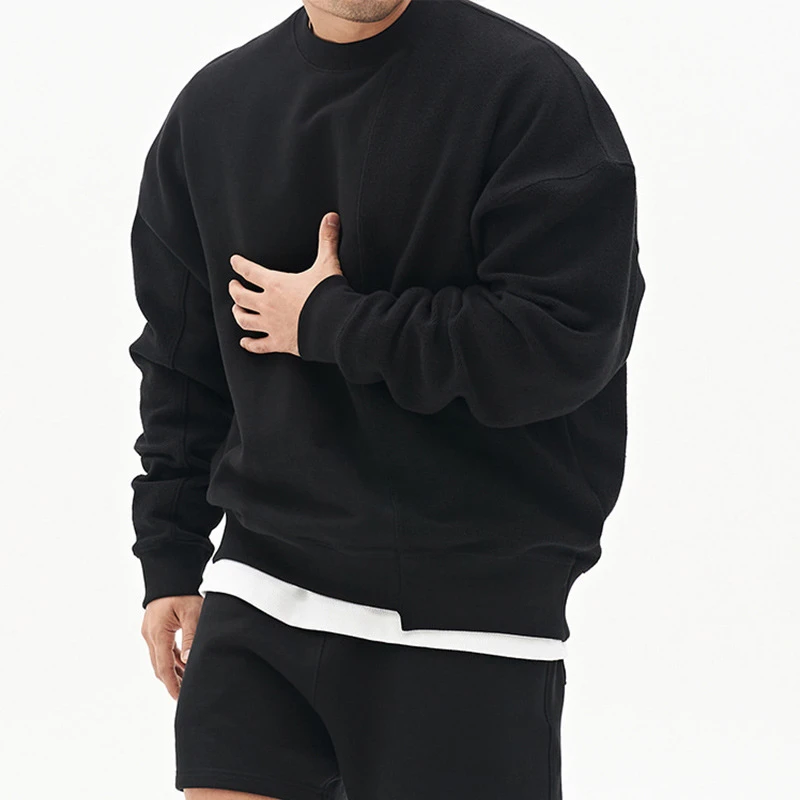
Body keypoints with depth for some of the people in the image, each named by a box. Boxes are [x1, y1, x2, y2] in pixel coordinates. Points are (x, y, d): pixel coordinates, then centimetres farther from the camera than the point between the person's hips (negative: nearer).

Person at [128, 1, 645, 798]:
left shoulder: (530, 85, -9)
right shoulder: (212, 104, 9)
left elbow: (566, 339, -18)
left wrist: (330, 322, -11)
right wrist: (169, 561, 13)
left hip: (471, 609, -4)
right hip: (261, 586, 4)